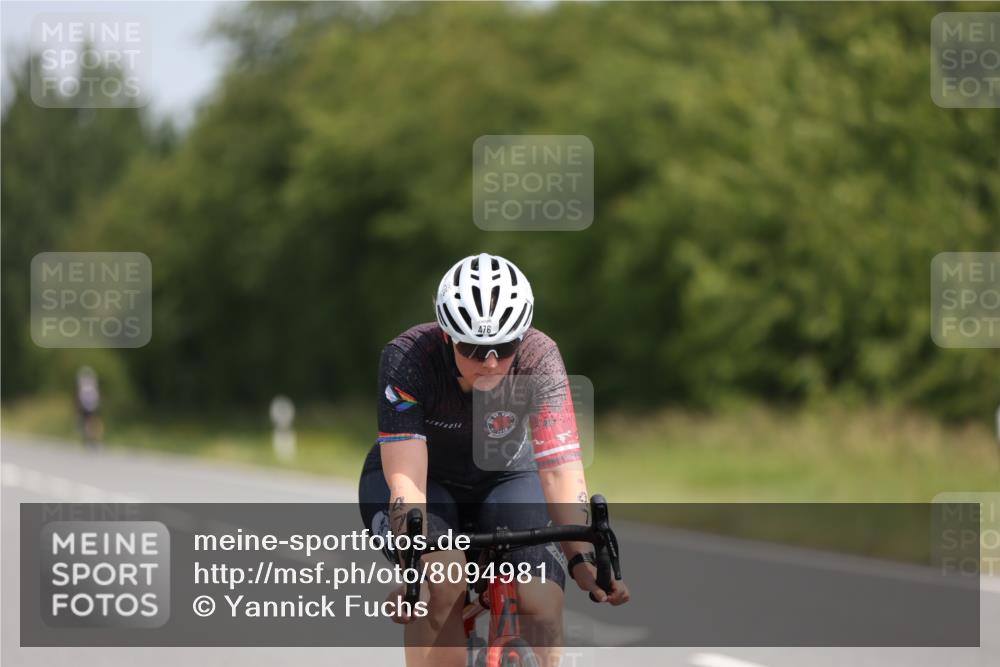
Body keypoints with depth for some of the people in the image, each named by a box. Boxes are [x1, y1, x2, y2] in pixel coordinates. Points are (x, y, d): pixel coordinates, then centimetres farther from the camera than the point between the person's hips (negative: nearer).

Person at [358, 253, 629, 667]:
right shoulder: (407, 358, -32)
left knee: (542, 604, -24)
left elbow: (560, 466, -36)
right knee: (442, 582, -33)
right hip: (425, 481, -2)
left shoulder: (538, 360, -28)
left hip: (505, 480, 2)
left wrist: (582, 558, -49)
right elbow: (405, 478, -38)